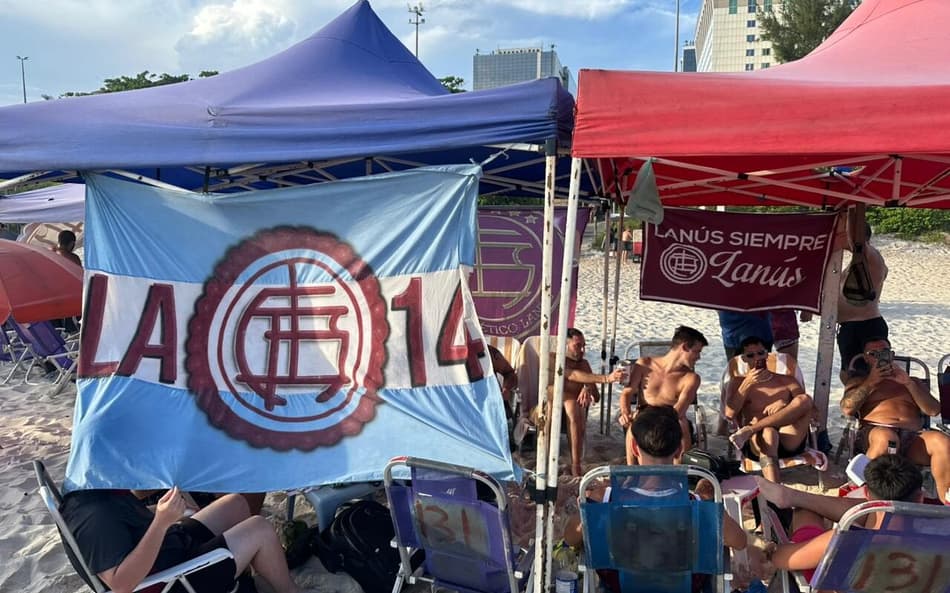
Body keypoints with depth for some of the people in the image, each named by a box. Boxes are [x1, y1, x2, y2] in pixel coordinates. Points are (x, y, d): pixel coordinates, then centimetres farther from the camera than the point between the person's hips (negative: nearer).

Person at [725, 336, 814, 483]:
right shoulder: (737, 382, 20)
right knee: (768, 433, -40)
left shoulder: (787, 380, 25)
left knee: (805, 399, -24)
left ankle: (749, 430, -30)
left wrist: (785, 405, -11)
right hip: (756, 440, -2)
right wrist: (748, 384, -4)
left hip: (789, 441, 2)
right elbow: (730, 414, 3)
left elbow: (806, 404, 9)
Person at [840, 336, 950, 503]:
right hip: (875, 431, -2)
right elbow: (847, 409, 8)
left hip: (913, 436, 3)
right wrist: (870, 382, 6)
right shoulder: (859, 381, 28)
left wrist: (908, 383, 5)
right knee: (886, 438, -41)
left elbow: (934, 410, 15)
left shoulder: (913, 382, 34)